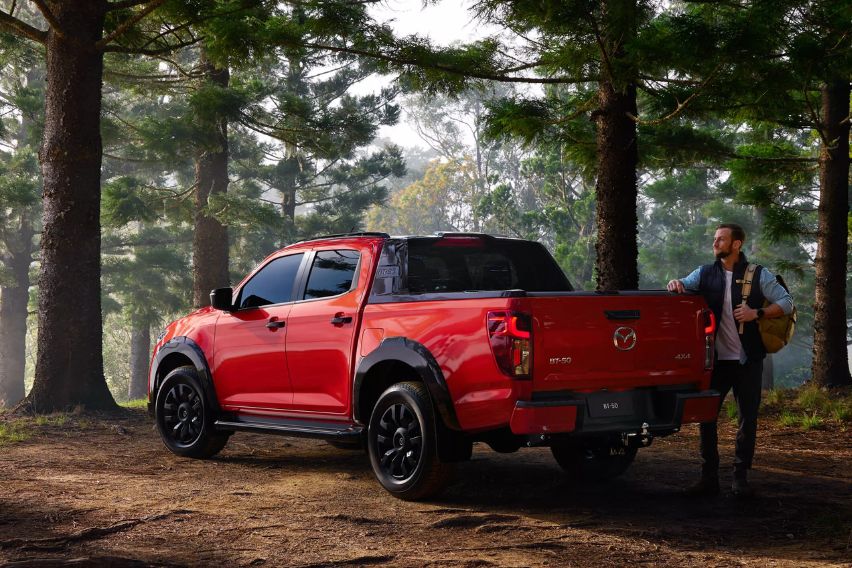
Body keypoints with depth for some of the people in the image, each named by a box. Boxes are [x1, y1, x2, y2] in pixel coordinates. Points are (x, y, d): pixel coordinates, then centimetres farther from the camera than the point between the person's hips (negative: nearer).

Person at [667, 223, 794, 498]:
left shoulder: (758, 275, 1)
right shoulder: (705, 273, 9)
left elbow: (786, 302, 0)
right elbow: (684, 286, -2)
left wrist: (757, 313, -14)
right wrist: (676, 284, -25)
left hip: (748, 360, -2)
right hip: (717, 359, 2)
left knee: (748, 418, 3)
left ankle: (740, 478, 13)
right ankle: (709, 477, 8)